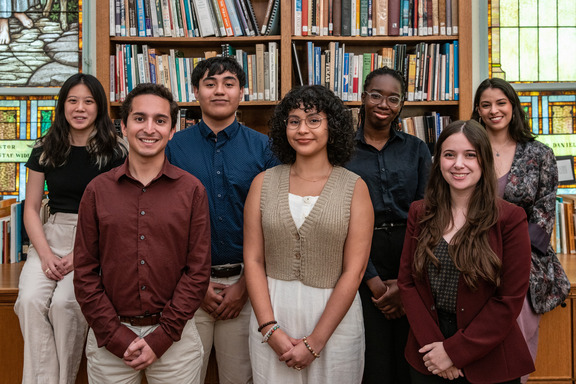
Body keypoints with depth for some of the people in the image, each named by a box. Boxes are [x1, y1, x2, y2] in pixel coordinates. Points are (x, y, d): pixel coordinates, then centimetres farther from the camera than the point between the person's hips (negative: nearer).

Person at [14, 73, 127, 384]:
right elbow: (31, 209, 9)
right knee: (30, 300, -23)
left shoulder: (115, 151, 0)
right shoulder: (46, 149, 9)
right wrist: (46, 254, -7)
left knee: (65, 303, -26)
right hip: (51, 235, 3)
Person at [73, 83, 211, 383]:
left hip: (174, 336, 0)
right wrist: (116, 336, -8)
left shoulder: (191, 190, -3)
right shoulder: (98, 190, 0)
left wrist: (161, 337, -10)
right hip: (110, 340, 1)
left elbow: (198, 271, -5)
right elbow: (85, 273, 0)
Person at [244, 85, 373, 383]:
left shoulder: (354, 187, -4)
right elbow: (253, 260, 0)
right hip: (272, 314, 2)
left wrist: (314, 342, -11)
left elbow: (354, 271, -8)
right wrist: (270, 329, -9)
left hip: (334, 316, -1)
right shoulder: (264, 183, 1)